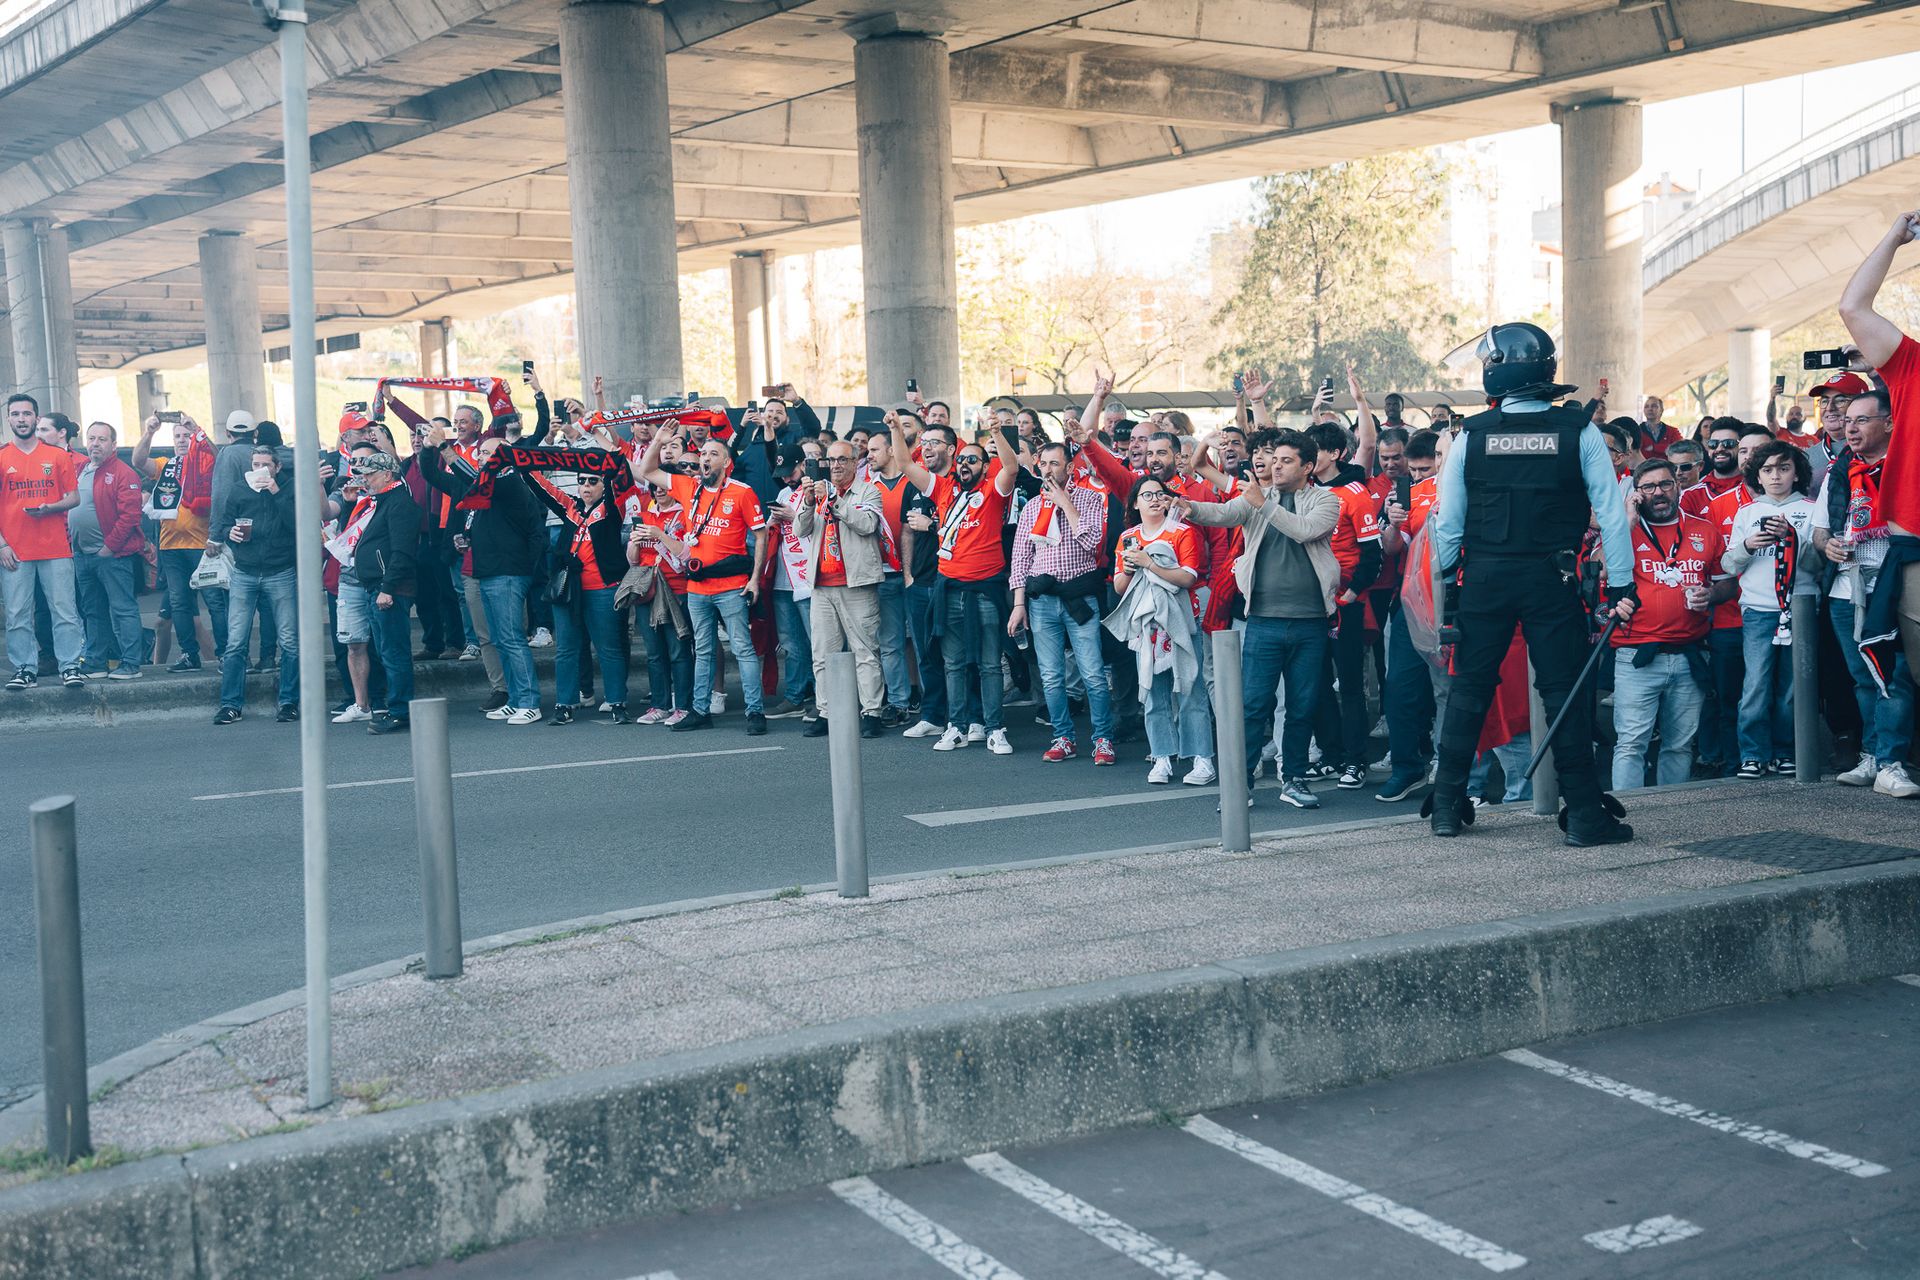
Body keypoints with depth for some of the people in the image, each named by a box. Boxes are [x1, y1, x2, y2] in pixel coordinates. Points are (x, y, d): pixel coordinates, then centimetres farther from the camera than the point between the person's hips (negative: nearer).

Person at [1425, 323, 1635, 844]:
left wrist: (1446, 581, 12)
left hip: (1484, 580, 1)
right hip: (1552, 580, -1)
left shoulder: (1472, 434, -2)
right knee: (1563, 691, 4)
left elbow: (1447, 519, 1)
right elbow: (1611, 512, -5)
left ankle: (1448, 806, 16)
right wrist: (1622, 585, -2)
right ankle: (1585, 813, 5)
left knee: (1469, 689, 11)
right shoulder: (1580, 431, -4)